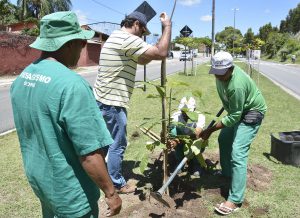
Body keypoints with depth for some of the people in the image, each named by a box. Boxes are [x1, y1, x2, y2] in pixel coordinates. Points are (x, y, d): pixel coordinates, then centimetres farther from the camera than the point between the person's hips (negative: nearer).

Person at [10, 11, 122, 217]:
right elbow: (90, 154, -28)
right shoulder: (72, 84, -30)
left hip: (39, 179, 8)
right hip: (69, 192, -7)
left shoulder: (21, 78, -2)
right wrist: (111, 192, -16)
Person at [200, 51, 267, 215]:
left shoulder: (236, 85, -37)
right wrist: (226, 105, 26)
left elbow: (234, 116, -32)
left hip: (251, 112, -10)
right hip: (237, 109, 10)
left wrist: (210, 130, -28)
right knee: (224, 139, 18)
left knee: (237, 152, -17)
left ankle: (235, 200, -13)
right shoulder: (222, 73, -10)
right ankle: (226, 174, 38)